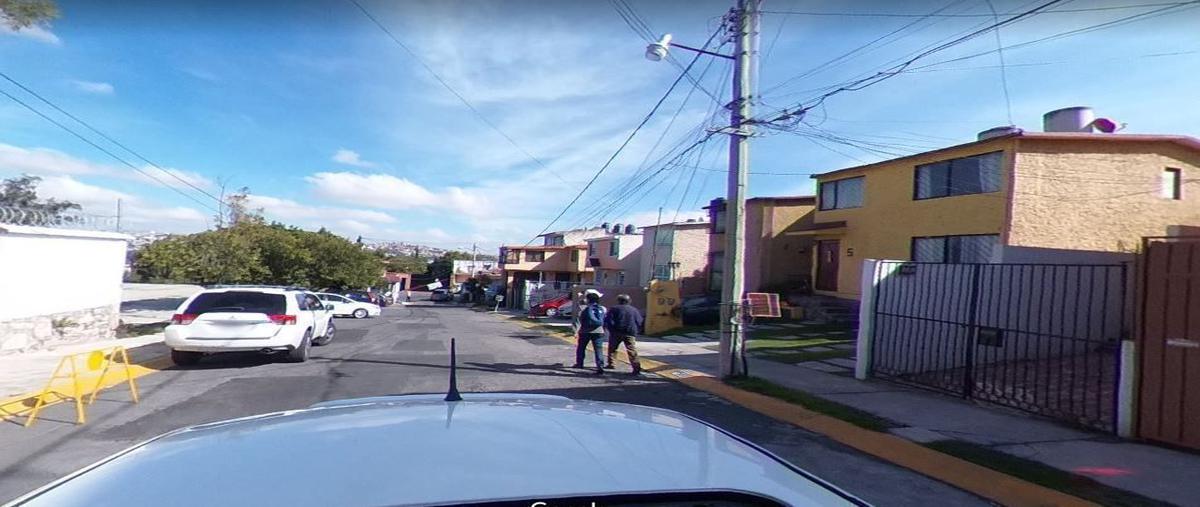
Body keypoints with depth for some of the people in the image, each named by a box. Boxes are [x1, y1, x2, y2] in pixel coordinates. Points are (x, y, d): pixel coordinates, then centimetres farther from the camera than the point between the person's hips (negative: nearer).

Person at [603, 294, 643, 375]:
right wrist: (636, 332, 14)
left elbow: (608, 320, -7)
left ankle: (610, 364, 21)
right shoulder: (634, 310, 12)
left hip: (616, 332, -2)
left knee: (612, 348, 17)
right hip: (630, 333, 2)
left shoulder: (614, 309, 1)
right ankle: (636, 366, -18)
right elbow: (640, 322, 11)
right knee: (632, 350, -4)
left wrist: (611, 330, 2)